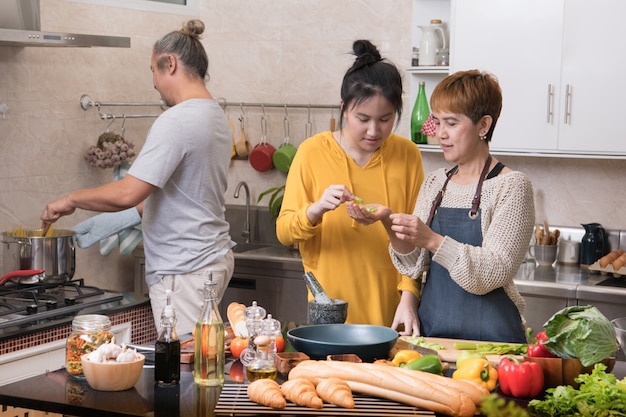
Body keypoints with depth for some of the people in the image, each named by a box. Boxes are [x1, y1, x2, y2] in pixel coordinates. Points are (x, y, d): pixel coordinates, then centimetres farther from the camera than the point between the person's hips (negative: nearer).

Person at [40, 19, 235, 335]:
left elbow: (128, 193, -23)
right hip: (215, 258, 9)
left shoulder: (176, 121, -18)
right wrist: (135, 215, 20)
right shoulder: (215, 114, 12)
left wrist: (71, 199, -9)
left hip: (184, 271, -9)